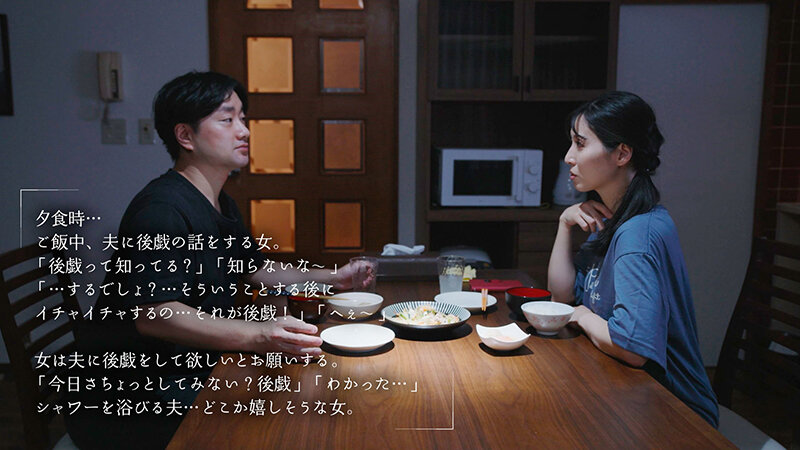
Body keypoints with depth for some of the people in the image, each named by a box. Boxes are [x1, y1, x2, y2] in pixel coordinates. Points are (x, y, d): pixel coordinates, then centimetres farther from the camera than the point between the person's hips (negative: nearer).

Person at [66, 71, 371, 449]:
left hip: (193, 371, 10)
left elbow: (255, 271, 26)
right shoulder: (163, 209, -21)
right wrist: (258, 337, -43)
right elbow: (153, 315, -31)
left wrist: (331, 277, 15)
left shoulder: (221, 206, 14)